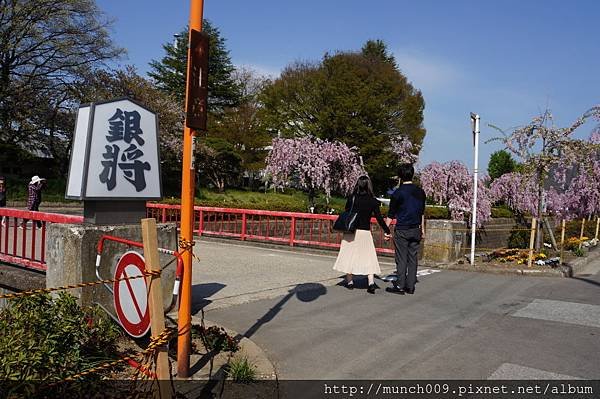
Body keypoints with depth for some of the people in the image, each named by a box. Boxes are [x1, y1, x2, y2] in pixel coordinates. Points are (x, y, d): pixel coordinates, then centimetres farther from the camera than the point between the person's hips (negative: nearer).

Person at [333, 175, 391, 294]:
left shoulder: (352, 198, -4)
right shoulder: (373, 201, -5)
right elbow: (379, 218, -4)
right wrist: (387, 231, 4)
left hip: (351, 231, 1)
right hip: (365, 232, 0)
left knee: (349, 255, 12)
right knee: (368, 257, 7)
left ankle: (349, 281, 19)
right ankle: (371, 282, -1)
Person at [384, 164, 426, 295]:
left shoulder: (398, 193, -9)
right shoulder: (420, 192, 7)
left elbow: (391, 214, -6)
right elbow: (422, 212, 14)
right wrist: (422, 229, 22)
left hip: (402, 230, -5)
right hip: (415, 230, 5)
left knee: (401, 259, 0)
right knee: (413, 258, 8)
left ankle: (400, 286, 3)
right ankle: (410, 286, 12)